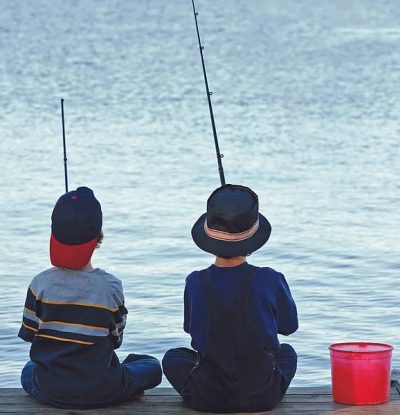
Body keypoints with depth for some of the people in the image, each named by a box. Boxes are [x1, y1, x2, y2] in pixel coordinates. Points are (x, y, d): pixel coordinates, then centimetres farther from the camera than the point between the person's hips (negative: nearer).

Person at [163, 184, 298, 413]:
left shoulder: (195, 283, -12)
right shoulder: (270, 280, -15)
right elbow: (289, 325, 4)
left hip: (207, 399, -1)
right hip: (263, 397, 1)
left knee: (173, 357, 32)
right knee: (287, 352, 35)